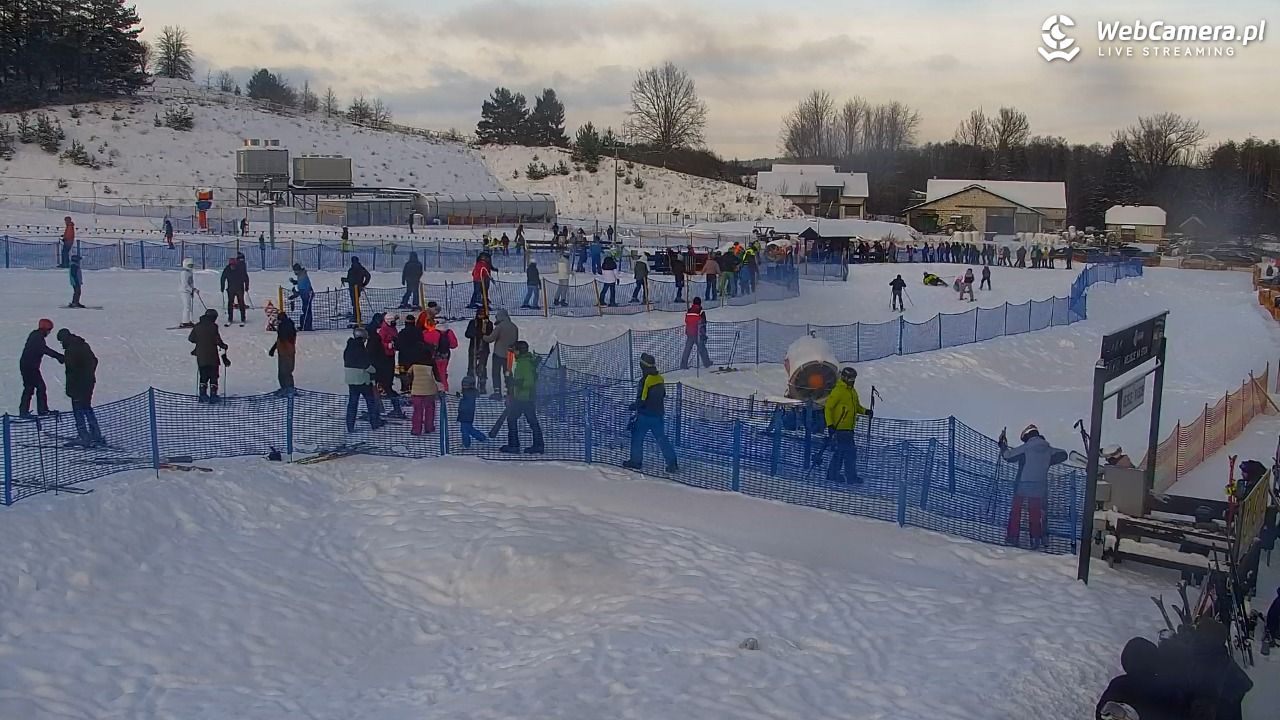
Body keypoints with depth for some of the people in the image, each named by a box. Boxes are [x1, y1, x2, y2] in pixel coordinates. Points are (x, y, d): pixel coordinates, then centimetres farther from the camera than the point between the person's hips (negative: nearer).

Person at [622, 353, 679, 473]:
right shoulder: (660, 379, 3)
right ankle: (672, 464, 7)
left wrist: (633, 406, -2)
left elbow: (642, 400, -19)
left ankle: (636, 461, 20)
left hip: (645, 415, -7)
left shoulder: (645, 380, -20)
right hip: (659, 415, 7)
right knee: (662, 439, 11)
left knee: (637, 436, 12)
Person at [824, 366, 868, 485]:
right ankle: (851, 477, -6)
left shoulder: (853, 391, 15)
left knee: (841, 451, 13)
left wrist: (865, 411, 5)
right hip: (840, 427, -9)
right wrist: (830, 425, -20)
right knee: (850, 451, -10)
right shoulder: (838, 391, -13)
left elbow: (857, 406, 26)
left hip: (848, 428, 9)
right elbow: (828, 407, -14)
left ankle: (832, 475, 20)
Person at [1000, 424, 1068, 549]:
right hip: (1040, 486, 4)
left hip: (1023, 485, -4)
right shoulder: (1048, 450, 5)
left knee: (1016, 510, 6)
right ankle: (1036, 538, 8)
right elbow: (1063, 455, 17)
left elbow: (1008, 456, -8)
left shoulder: (1025, 448, -9)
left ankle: (1012, 536, 6)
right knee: (1035, 512, 10)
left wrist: (1003, 445, 8)